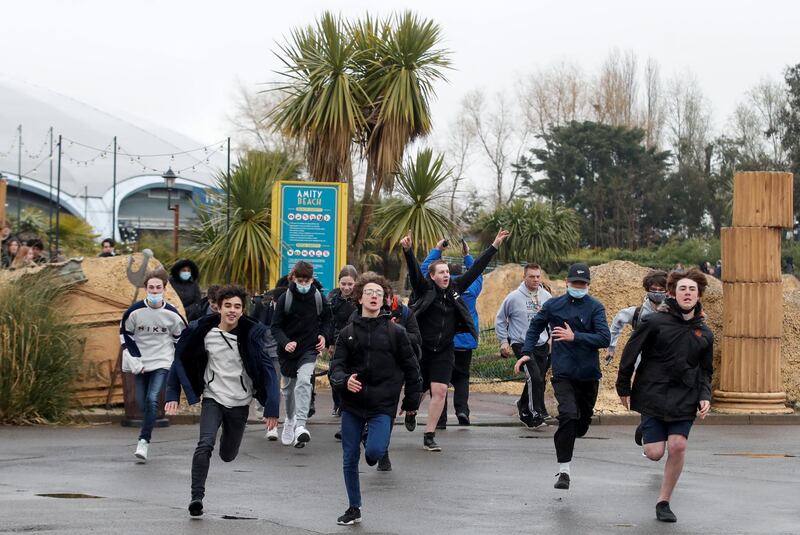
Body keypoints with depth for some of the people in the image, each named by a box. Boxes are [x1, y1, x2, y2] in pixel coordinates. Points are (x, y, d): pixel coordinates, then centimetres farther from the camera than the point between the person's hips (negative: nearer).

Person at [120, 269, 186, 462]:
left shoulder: (172, 314, -7)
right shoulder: (135, 311, -9)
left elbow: (182, 337, 8)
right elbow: (125, 333, 4)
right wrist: (134, 359, -3)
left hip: (162, 363, -2)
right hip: (141, 364, 2)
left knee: (152, 399, -18)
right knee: (142, 403, 4)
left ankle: (144, 441, -15)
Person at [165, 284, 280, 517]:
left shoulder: (252, 334, -11)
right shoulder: (203, 332, -9)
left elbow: (267, 370, -10)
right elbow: (181, 360, 3)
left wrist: (271, 408, -16)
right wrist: (173, 395, -2)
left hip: (240, 403, 1)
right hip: (213, 399, -1)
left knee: (228, 455, 14)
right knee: (205, 445, -23)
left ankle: (227, 438, 50)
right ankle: (197, 496, -17)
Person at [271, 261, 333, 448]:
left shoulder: (319, 297, -3)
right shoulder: (285, 298, -8)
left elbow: (326, 319, 14)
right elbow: (276, 326, -7)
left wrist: (324, 335, -5)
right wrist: (285, 342, -25)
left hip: (309, 349, -1)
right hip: (288, 350, 1)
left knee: (304, 382, -23)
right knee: (288, 387, 15)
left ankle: (300, 424, -30)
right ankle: (290, 420, 40)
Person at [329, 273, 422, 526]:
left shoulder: (395, 332, 0)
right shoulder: (348, 332, 4)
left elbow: (411, 368, 5)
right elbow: (336, 365, 1)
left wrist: (411, 401, 7)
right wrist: (344, 380, -21)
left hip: (383, 405, -2)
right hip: (352, 404, 2)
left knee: (374, 451, -21)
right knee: (349, 459, 5)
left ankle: (377, 445, 17)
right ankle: (354, 508, 20)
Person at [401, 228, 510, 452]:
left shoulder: (455, 289, 5)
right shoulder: (425, 289, -6)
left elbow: (476, 269, 6)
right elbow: (414, 271, -22)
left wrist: (495, 245, 4)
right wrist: (407, 251, -40)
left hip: (444, 350, 3)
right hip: (421, 348, -3)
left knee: (440, 391, -7)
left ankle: (429, 437, -1)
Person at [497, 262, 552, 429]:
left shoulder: (546, 296, 4)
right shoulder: (514, 297, -6)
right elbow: (500, 320, 5)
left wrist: (552, 337, 9)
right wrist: (504, 341, 0)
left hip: (542, 346, 5)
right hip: (522, 345, -5)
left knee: (536, 381, 10)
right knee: (535, 378, -20)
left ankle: (524, 407, 33)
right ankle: (537, 414, -14)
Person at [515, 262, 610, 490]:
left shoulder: (595, 307, -3)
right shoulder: (553, 305, 3)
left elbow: (604, 338, -14)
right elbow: (535, 326, 20)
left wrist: (574, 337, -22)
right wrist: (526, 352, 8)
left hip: (589, 375, 2)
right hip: (563, 373, -2)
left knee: (583, 420, 14)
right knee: (568, 415, -21)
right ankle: (563, 470, -20)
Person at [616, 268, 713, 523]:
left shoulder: (704, 333, 6)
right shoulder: (654, 322, -8)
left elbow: (705, 370, 17)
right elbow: (630, 355, -1)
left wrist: (704, 396, 1)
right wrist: (624, 389, 1)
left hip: (685, 399, 3)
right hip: (653, 394, -3)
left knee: (678, 447, -11)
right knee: (655, 452, -6)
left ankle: (664, 502, 6)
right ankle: (645, 432, 34)